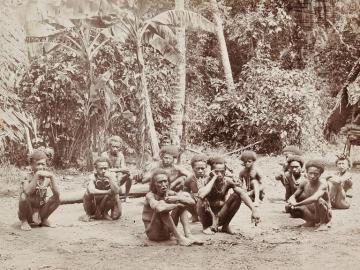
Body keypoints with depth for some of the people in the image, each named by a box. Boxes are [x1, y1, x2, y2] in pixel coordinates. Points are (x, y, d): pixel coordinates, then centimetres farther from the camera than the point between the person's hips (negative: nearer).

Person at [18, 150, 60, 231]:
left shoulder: (47, 178, -5)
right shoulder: (28, 178, -16)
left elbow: (57, 193, -18)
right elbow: (27, 192, -37)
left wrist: (52, 177, -28)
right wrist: (36, 176, -43)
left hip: (40, 211, 3)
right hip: (28, 213, -3)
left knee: (57, 199, -16)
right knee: (24, 196, -32)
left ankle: (44, 220, 5)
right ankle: (24, 222, -7)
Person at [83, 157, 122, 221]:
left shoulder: (111, 176, -15)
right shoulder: (93, 177, -21)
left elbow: (116, 191, -30)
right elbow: (91, 191, -41)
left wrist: (110, 178, -40)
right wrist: (107, 192, -34)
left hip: (105, 205, 1)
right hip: (93, 205, -1)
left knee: (116, 216, -26)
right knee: (88, 193, -30)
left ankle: (104, 213, 9)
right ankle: (89, 214, -4)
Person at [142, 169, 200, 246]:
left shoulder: (170, 194, 0)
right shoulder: (150, 196, -17)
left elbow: (192, 202, -8)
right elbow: (158, 208, -41)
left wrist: (177, 198, -25)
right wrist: (177, 205, -27)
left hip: (167, 232, 7)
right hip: (153, 232, -6)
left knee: (182, 201, -2)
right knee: (162, 203, -31)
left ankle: (188, 235, -18)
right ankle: (179, 238, -31)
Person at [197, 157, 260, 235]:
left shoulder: (227, 181, -10)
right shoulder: (208, 181, -19)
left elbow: (242, 193, -23)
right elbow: (201, 195, -43)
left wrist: (254, 210, -37)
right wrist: (214, 178, -33)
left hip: (221, 214, 3)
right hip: (208, 214, -3)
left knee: (236, 196, -18)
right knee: (202, 200, -33)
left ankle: (225, 226, -4)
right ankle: (206, 227, -8)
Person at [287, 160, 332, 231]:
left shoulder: (322, 183, -24)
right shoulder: (304, 183, -5)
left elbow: (314, 198, -43)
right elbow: (293, 196, 2)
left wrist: (297, 204, -37)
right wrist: (293, 202, -23)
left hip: (325, 215, -6)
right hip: (311, 213, 6)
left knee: (318, 200, -34)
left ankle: (323, 223, -12)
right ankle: (310, 222, 14)